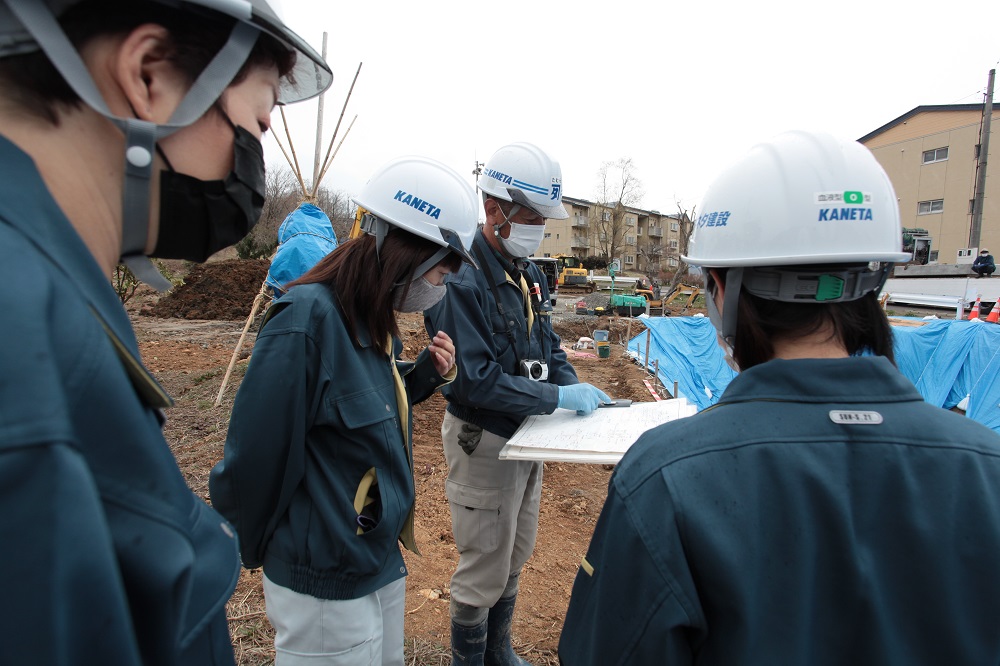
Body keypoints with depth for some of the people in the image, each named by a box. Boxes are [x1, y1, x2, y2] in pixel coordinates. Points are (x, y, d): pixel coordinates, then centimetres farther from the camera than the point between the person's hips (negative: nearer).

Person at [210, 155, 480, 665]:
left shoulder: (374, 319, 2)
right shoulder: (307, 320, -26)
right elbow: (256, 458, -23)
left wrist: (426, 374, -5)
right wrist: (249, 551, -7)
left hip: (382, 559, 8)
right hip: (325, 584, -8)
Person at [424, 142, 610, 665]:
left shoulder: (529, 276, 5)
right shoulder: (463, 280, -23)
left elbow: (549, 347, 12)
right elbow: (475, 380, -27)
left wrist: (575, 387, -6)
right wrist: (558, 398, -25)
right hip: (483, 440, -9)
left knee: (515, 557, 23)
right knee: (484, 568, 8)